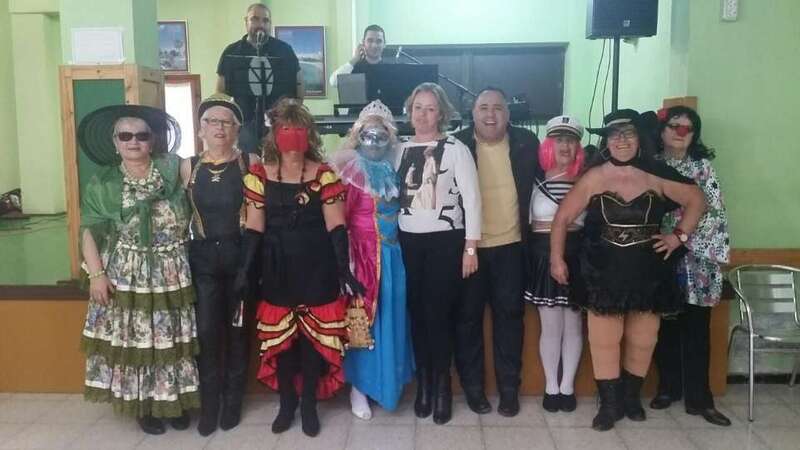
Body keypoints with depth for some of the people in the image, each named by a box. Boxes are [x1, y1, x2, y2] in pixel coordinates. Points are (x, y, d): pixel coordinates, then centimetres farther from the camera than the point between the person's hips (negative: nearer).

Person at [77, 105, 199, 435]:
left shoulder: (175, 169, 1)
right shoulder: (102, 182, 1)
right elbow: (89, 231, -1)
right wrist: (96, 274, -9)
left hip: (173, 273, 1)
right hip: (126, 275, 0)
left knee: (173, 339, 9)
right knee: (134, 340, 6)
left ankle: (176, 401, 25)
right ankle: (143, 405, 23)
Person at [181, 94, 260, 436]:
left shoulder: (250, 163, -4)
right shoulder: (188, 166, 4)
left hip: (240, 256, -1)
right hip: (203, 257, 2)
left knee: (237, 328, 8)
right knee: (206, 331, 3)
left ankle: (233, 401, 24)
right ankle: (209, 404, 19)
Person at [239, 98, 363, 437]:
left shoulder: (324, 174, -2)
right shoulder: (259, 176, 2)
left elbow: (336, 226, -4)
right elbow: (254, 227, 3)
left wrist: (345, 270, -10)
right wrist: (245, 268, -5)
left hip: (316, 266, -1)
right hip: (277, 267, 1)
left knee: (314, 335, 4)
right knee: (279, 336, 8)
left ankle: (309, 404, 22)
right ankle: (286, 402, 26)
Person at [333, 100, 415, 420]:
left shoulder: (392, 172, 10)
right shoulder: (352, 172, -6)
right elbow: (340, 219, -11)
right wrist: (346, 257, -17)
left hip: (391, 254, 5)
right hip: (362, 252, -5)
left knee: (389, 316, 11)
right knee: (363, 318, 1)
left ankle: (387, 380, 26)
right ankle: (360, 386, 14)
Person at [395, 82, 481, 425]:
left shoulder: (456, 149, -4)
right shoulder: (401, 150, 8)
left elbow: (471, 199, -6)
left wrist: (470, 247, -10)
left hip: (445, 240, -3)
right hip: (408, 240, 4)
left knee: (440, 314, -2)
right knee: (417, 313, 8)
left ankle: (442, 386, 15)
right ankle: (423, 384, 22)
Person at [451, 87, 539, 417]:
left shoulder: (527, 142, -1)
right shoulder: (457, 144, -7)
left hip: (510, 246, 2)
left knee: (509, 316, 9)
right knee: (468, 317, 8)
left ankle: (509, 388, 22)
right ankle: (473, 387, 23)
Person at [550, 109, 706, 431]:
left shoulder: (657, 175, -1)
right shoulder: (593, 177, -4)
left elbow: (696, 201, 10)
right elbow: (562, 218, -2)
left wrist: (679, 235, 1)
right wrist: (556, 259, -7)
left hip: (648, 271, 2)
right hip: (604, 272, -1)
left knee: (642, 341, 11)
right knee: (604, 341, 1)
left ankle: (631, 398, 32)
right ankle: (610, 404, 17)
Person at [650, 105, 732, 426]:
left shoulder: (703, 166, 3)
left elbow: (714, 212, -4)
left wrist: (681, 238, -14)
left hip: (695, 261, -1)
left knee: (696, 330, 1)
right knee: (665, 327, 8)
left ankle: (698, 398, 9)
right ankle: (668, 388, 22)